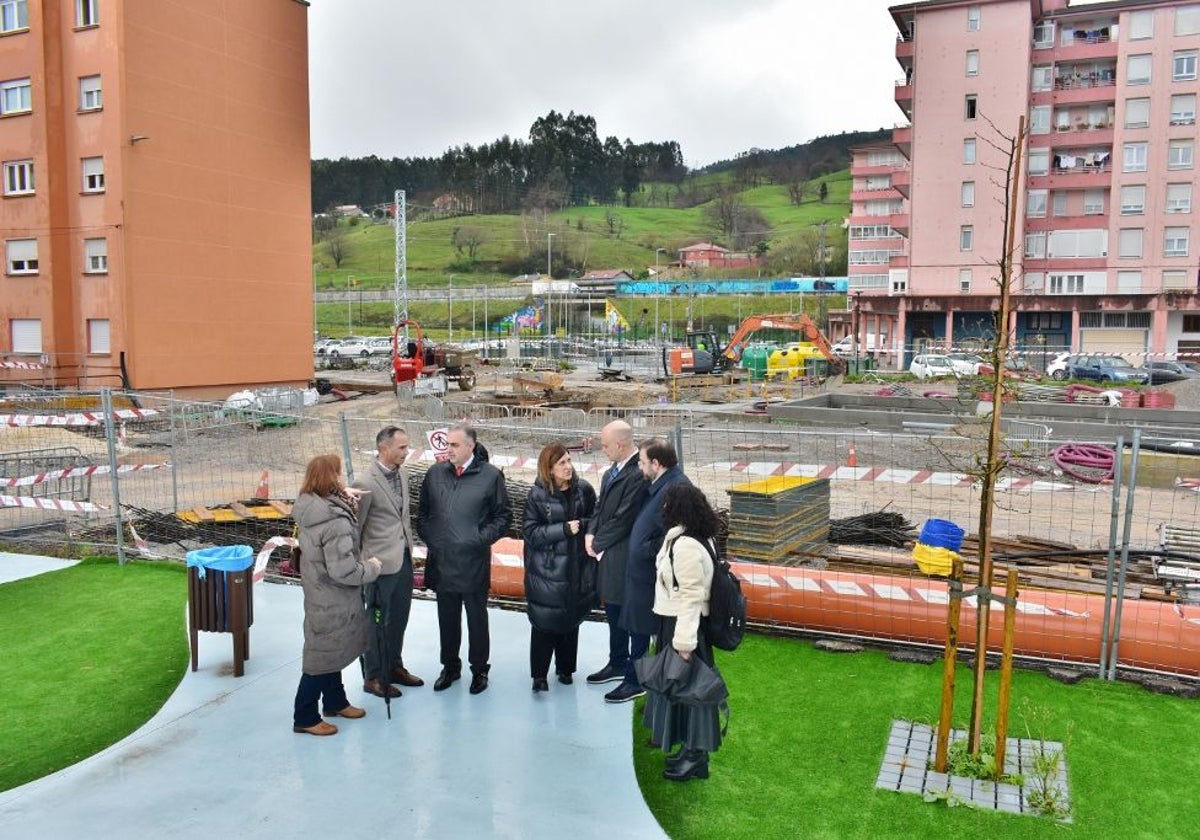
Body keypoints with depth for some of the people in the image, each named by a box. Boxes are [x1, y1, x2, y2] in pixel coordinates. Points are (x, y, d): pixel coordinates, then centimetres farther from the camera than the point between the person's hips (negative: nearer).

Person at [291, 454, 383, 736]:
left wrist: (346, 501, 3)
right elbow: (342, 570, -30)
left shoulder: (310, 509, -3)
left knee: (332, 650, 24)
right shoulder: (335, 521, -30)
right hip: (331, 600, -9)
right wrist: (371, 567, -12)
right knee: (323, 655, 6)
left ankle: (335, 702, 41)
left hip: (319, 593, 9)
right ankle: (305, 718, 21)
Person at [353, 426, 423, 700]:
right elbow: (355, 527, -14)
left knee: (399, 618, 19)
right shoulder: (367, 483, -21)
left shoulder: (401, 473, 3)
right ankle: (373, 677, 25)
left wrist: (410, 548, 11)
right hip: (381, 563, -7)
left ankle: (394, 667, 37)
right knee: (379, 623, 8)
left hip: (404, 559, 7)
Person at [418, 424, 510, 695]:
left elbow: (501, 517, 0)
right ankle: (450, 667, 33)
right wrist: (429, 539, 2)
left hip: (474, 563, -3)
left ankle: (479, 669, 26)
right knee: (447, 618, 16)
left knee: (477, 618, 10)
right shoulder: (435, 473, 4)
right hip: (442, 561, 3)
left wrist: (482, 539, -10)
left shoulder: (490, 476, -6)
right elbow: (422, 512, 14)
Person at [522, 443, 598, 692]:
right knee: (544, 622, 1)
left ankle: (565, 668, 30)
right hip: (547, 571, -3)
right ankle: (539, 674, 13)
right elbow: (531, 532, -12)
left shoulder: (584, 489, -4)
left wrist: (581, 524, -16)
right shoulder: (537, 495, -10)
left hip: (577, 568, 3)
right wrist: (564, 529, -21)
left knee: (571, 620, 14)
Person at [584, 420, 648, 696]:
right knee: (613, 612, 21)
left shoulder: (638, 474, -21)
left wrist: (598, 544, -9)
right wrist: (591, 533, -2)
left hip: (625, 557, -9)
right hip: (607, 555, 9)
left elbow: (623, 519, -20)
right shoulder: (612, 471, 9)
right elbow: (601, 507, 14)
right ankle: (618, 665, 38)